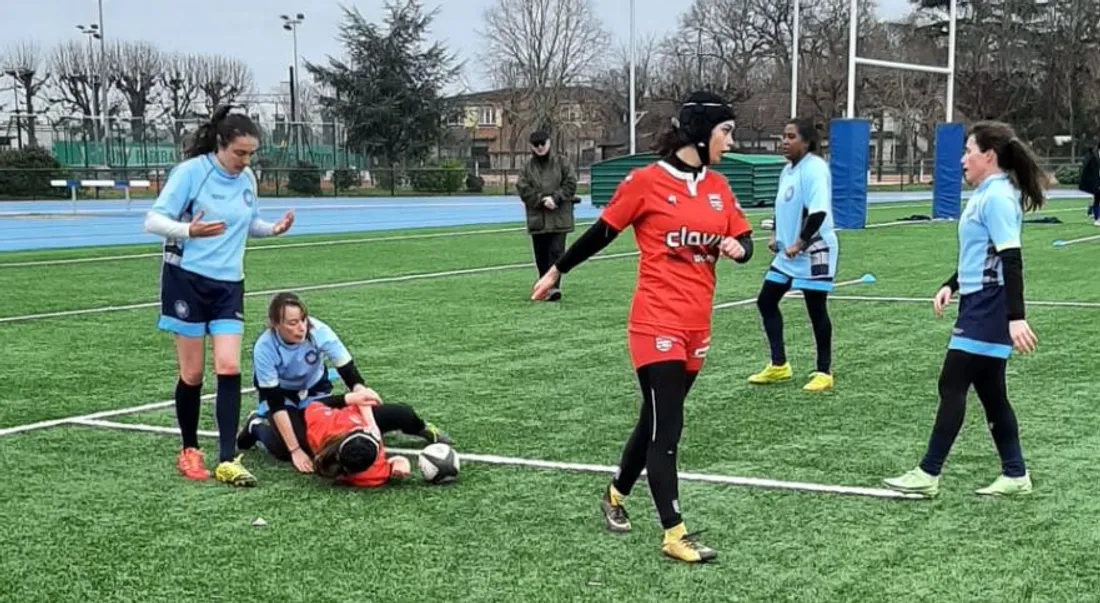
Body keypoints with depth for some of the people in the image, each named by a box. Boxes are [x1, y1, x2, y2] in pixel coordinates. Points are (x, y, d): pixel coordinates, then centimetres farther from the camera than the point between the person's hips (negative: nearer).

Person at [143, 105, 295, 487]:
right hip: (187, 279, -4)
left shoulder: (248, 179, 5)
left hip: (228, 283, 4)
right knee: (192, 373, 2)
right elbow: (153, 220, -14)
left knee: (229, 368, -7)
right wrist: (189, 230, -32)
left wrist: (274, 229, -1)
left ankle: (227, 461, -6)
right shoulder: (191, 171, -11)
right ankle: (189, 452, 20)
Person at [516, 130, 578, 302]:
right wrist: (541, 200, -13)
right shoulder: (527, 167, 7)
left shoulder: (561, 163, 3)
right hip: (537, 218, 3)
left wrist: (555, 198, -14)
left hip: (559, 217, -2)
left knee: (556, 251, -10)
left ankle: (554, 286, -15)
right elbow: (523, 189, -1)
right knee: (541, 255, 8)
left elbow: (571, 183, -2)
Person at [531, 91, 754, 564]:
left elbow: (744, 240, 11)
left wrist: (737, 248, -13)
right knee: (667, 426, -7)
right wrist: (556, 272, 9)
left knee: (657, 420, 16)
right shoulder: (646, 181, -10)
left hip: (696, 326, 6)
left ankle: (616, 495, 37)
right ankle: (674, 534, -1)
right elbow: (601, 233, 0)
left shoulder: (718, 187, 7)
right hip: (657, 323, -6)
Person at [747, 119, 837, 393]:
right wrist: (775, 236, 10)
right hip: (788, 252, 9)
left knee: (816, 310, 0)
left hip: (814, 251, -9)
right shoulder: (788, 170, 11)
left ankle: (823, 372, 13)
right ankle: (779, 365, 18)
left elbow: (819, 212, -25)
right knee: (766, 301, 9)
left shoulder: (814, 168, -16)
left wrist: (800, 244, -26)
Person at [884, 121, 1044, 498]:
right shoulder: (986, 195, 14)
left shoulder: (998, 196, -16)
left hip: (988, 310, -10)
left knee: (952, 386, -6)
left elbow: (1011, 259, -22)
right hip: (978, 306, 10)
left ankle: (928, 475, 0)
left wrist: (1016, 316, -26)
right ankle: (1015, 475, 19)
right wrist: (951, 285, 18)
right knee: (990, 391, 12)